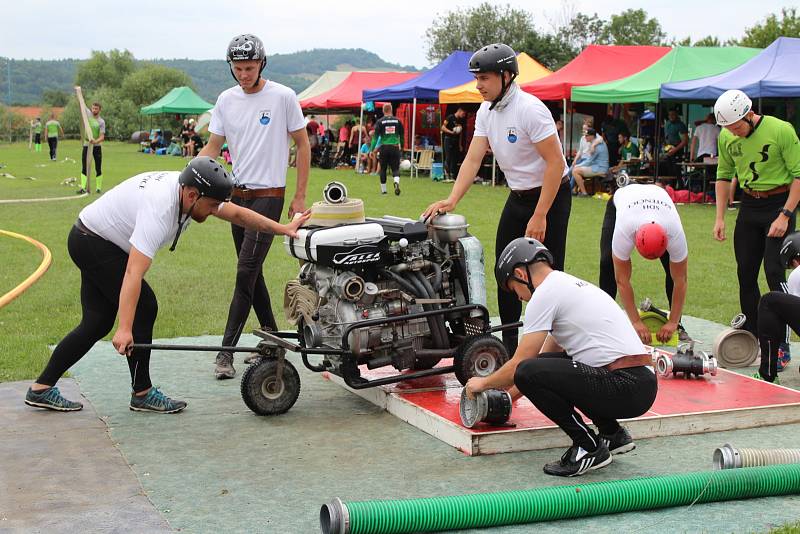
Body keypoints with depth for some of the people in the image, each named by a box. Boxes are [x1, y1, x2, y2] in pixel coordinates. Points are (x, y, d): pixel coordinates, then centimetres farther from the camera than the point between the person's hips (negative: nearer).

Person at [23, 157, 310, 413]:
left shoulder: (189, 189, -8)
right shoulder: (160, 210, -34)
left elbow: (236, 213, 6)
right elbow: (134, 273, -40)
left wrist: (283, 228, 5)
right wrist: (125, 329, -45)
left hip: (91, 242, 10)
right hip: (93, 242, -10)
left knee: (97, 322, 9)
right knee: (144, 306, -11)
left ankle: (41, 389, 12)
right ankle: (142, 394, 0)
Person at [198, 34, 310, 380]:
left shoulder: (282, 97, -7)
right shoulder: (226, 100, 6)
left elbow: (302, 144, -1)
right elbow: (212, 147, 10)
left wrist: (300, 197, -4)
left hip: (268, 196, -6)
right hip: (238, 195, 6)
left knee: (245, 273, -12)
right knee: (252, 273, 12)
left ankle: (226, 351, -11)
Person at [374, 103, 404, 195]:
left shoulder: (380, 121, -2)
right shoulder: (397, 121, 4)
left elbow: (376, 136, -6)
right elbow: (402, 136, 11)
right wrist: (401, 147, 24)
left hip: (383, 148, -1)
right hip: (395, 147, 1)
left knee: (383, 169, 12)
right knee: (395, 168, 4)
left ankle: (383, 190, 18)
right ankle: (396, 182, -27)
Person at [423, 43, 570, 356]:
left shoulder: (530, 109, -22)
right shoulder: (486, 111, 3)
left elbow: (555, 163, -23)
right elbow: (473, 159, 0)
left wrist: (539, 217, -25)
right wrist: (451, 201, -14)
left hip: (551, 195, -8)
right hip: (518, 196, 8)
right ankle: (509, 346, 20)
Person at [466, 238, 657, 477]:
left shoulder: (544, 294, -5)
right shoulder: (574, 285, 24)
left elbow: (519, 365, -4)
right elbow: (548, 352, 33)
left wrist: (483, 383, 16)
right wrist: (509, 394, 38)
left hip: (626, 387, -10)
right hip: (643, 382, 10)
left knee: (528, 373, -17)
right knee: (545, 364, 23)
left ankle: (589, 448, -4)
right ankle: (613, 435, 21)